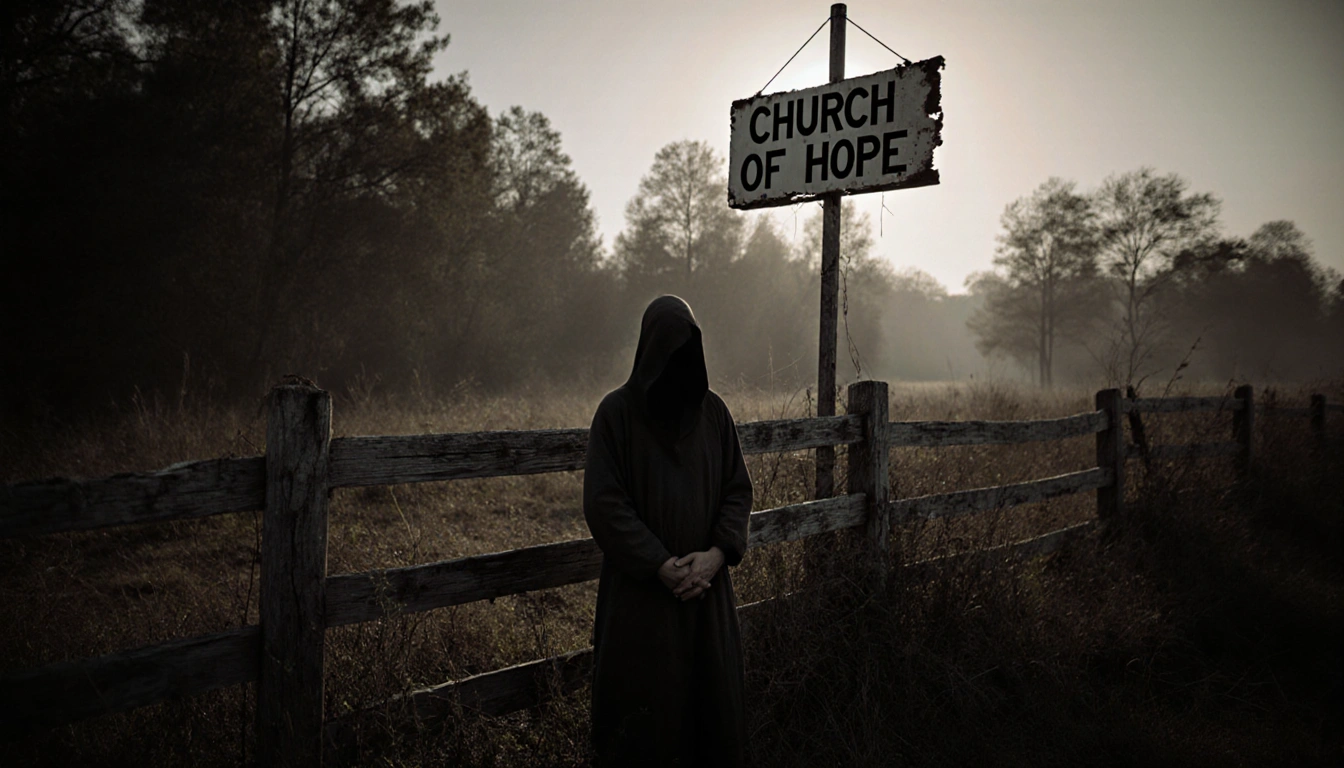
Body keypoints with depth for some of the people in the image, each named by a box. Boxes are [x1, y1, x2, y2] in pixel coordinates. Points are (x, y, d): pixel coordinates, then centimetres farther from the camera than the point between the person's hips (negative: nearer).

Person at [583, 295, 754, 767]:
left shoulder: (713, 411, 4)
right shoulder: (617, 412, -6)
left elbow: (738, 489, 5)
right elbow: (604, 503, -10)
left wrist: (716, 554, -11)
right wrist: (662, 566, -16)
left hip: (706, 584, 3)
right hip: (639, 592, -3)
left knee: (710, 695, 10)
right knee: (643, 709, 3)